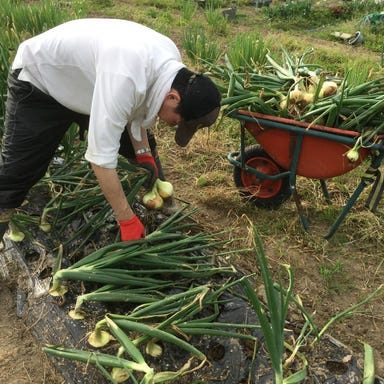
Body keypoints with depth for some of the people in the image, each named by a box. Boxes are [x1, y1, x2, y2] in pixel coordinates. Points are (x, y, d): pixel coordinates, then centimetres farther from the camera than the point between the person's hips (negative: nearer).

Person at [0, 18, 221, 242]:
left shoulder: (170, 60, -18)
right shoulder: (123, 78, -45)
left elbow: (135, 107, -1)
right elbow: (101, 156, -41)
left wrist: (144, 154, -12)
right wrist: (127, 220, -33)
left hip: (87, 77, 7)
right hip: (39, 78, -7)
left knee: (146, 148, 7)